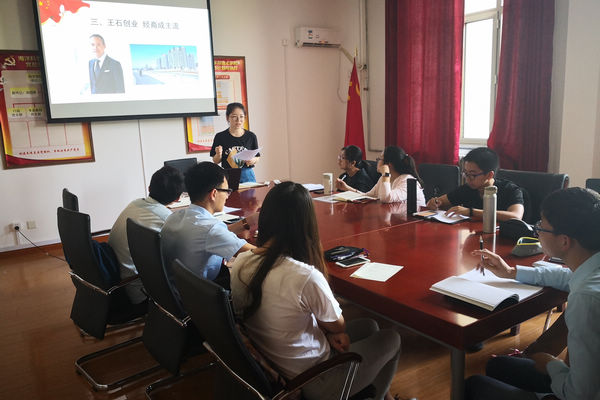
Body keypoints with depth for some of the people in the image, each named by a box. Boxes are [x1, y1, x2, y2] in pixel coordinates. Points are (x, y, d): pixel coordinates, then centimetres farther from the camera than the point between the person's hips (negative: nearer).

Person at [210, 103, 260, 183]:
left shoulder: (251, 136, 2)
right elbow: (216, 161, 4)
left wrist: (253, 160, -11)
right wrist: (219, 155, -16)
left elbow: (257, 157, 9)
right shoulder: (220, 137, -2)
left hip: (247, 176, 1)